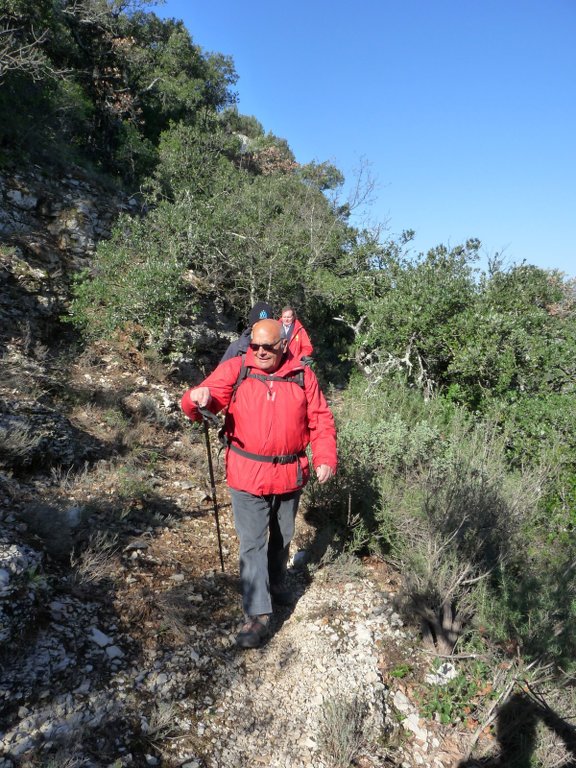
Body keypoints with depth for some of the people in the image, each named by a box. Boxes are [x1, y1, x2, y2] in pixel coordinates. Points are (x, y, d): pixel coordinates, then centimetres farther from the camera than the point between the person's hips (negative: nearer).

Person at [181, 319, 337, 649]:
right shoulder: (234, 370, -8)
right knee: (252, 544, 0)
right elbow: (205, 398, -17)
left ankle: (276, 583, 48)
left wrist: (326, 458, -11)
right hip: (247, 476, -2)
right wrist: (197, 399, -41)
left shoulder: (303, 375, -3)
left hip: (290, 475, 3)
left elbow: (321, 420, 0)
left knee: (282, 538, 22)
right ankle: (258, 615, 12)